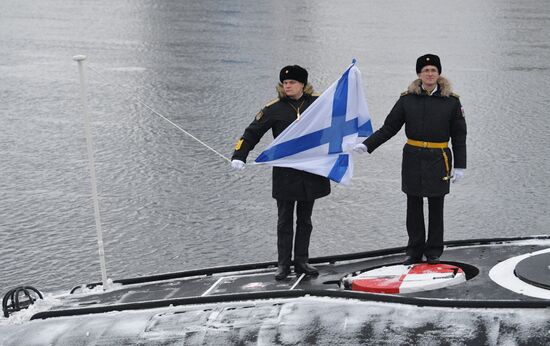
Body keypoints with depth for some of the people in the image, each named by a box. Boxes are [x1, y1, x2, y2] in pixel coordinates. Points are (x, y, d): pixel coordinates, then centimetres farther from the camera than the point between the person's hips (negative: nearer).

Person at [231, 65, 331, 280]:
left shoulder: (316, 104, 2)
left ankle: (301, 262, 18)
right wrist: (239, 156, -15)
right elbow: (252, 133, -4)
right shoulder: (275, 108, -3)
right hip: (285, 173, -2)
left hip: (311, 172, 2)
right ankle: (283, 265, 8)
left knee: (305, 220, 10)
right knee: (284, 221, 2)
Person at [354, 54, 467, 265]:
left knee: (436, 208, 6)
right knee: (414, 208, 7)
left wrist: (459, 166, -1)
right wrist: (367, 145, -6)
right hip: (413, 159, 2)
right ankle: (414, 251, 17)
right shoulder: (408, 99, 1)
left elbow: (459, 136, 2)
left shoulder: (451, 101, -2)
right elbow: (389, 128, 4)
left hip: (438, 160, -1)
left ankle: (434, 253, 16)